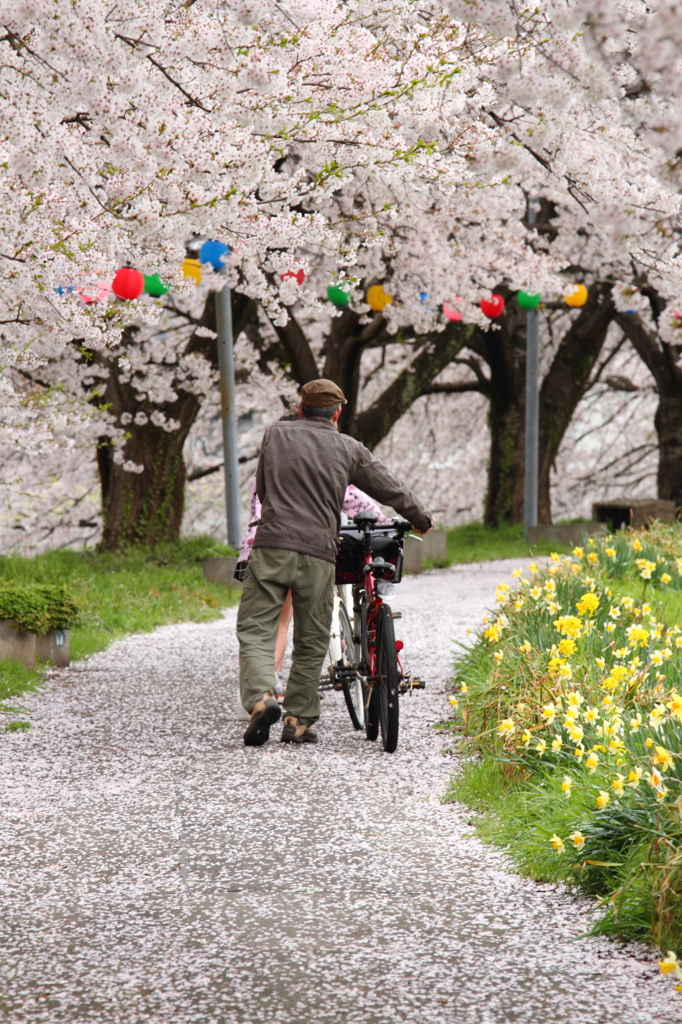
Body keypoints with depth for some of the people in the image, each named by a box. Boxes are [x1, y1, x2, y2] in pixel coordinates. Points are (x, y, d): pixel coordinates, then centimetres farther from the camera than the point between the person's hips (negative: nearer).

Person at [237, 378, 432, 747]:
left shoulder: (276, 435, 12)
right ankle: (298, 721, 12)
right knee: (310, 643, 11)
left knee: (255, 631, 0)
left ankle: (261, 697, -23)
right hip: (318, 554, 0)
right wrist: (420, 519, 33)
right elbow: (392, 490, 15)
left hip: (271, 547, 0)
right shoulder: (349, 449, 9)